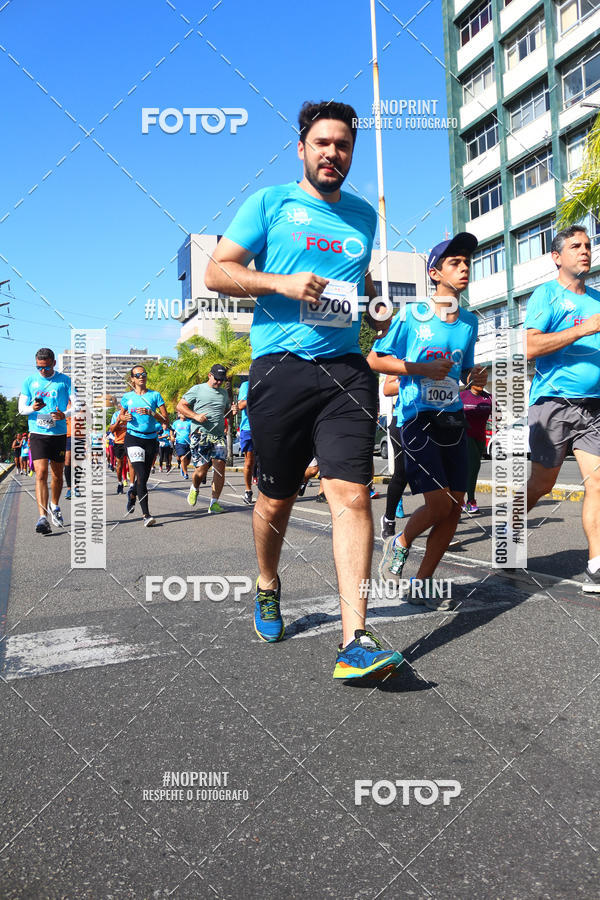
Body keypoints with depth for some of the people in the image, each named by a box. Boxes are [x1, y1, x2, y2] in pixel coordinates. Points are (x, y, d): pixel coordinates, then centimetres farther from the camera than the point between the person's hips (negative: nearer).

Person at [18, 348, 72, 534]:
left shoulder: (65, 380, 2)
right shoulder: (29, 381, 5)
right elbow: (21, 408, 5)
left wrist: (64, 414, -22)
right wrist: (33, 408, -17)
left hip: (59, 434, 1)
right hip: (37, 434, -1)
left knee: (57, 474, 13)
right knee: (41, 473, -13)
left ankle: (54, 506, 37)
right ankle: (42, 517, -15)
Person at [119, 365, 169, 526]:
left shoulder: (155, 395, 5)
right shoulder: (127, 397, 8)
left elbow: (166, 420, 2)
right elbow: (119, 417, 22)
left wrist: (151, 413, -14)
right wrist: (125, 418, -1)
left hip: (151, 439, 2)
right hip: (133, 438, -2)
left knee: (144, 477, 9)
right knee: (141, 475, -17)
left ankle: (132, 493, 45)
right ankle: (146, 515, -19)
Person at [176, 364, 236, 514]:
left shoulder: (224, 393, 20)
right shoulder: (197, 389, 5)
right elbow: (180, 406, 3)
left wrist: (232, 412, 8)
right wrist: (196, 416, -11)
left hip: (218, 435, 4)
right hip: (200, 434, -4)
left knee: (220, 465, -12)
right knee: (202, 468, -7)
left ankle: (214, 503, -5)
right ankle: (194, 488, 29)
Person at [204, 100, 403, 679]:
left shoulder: (363, 215, 20)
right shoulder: (270, 203, 8)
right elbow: (216, 272, 3)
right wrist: (282, 283, -12)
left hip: (347, 369, 3)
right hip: (281, 368, -2)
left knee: (352, 494, -12)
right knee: (275, 499, 7)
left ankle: (355, 641, -11)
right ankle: (267, 589, 36)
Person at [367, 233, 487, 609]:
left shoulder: (470, 321, 12)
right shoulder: (412, 314, -5)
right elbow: (374, 359, -5)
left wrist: (475, 376, 0)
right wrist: (423, 369, -15)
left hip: (454, 418, 6)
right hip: (418, 417, -6)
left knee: (455, 507, 2)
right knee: (439, 502, -13)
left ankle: (422, 585, 15)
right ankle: (400, 543, 19)